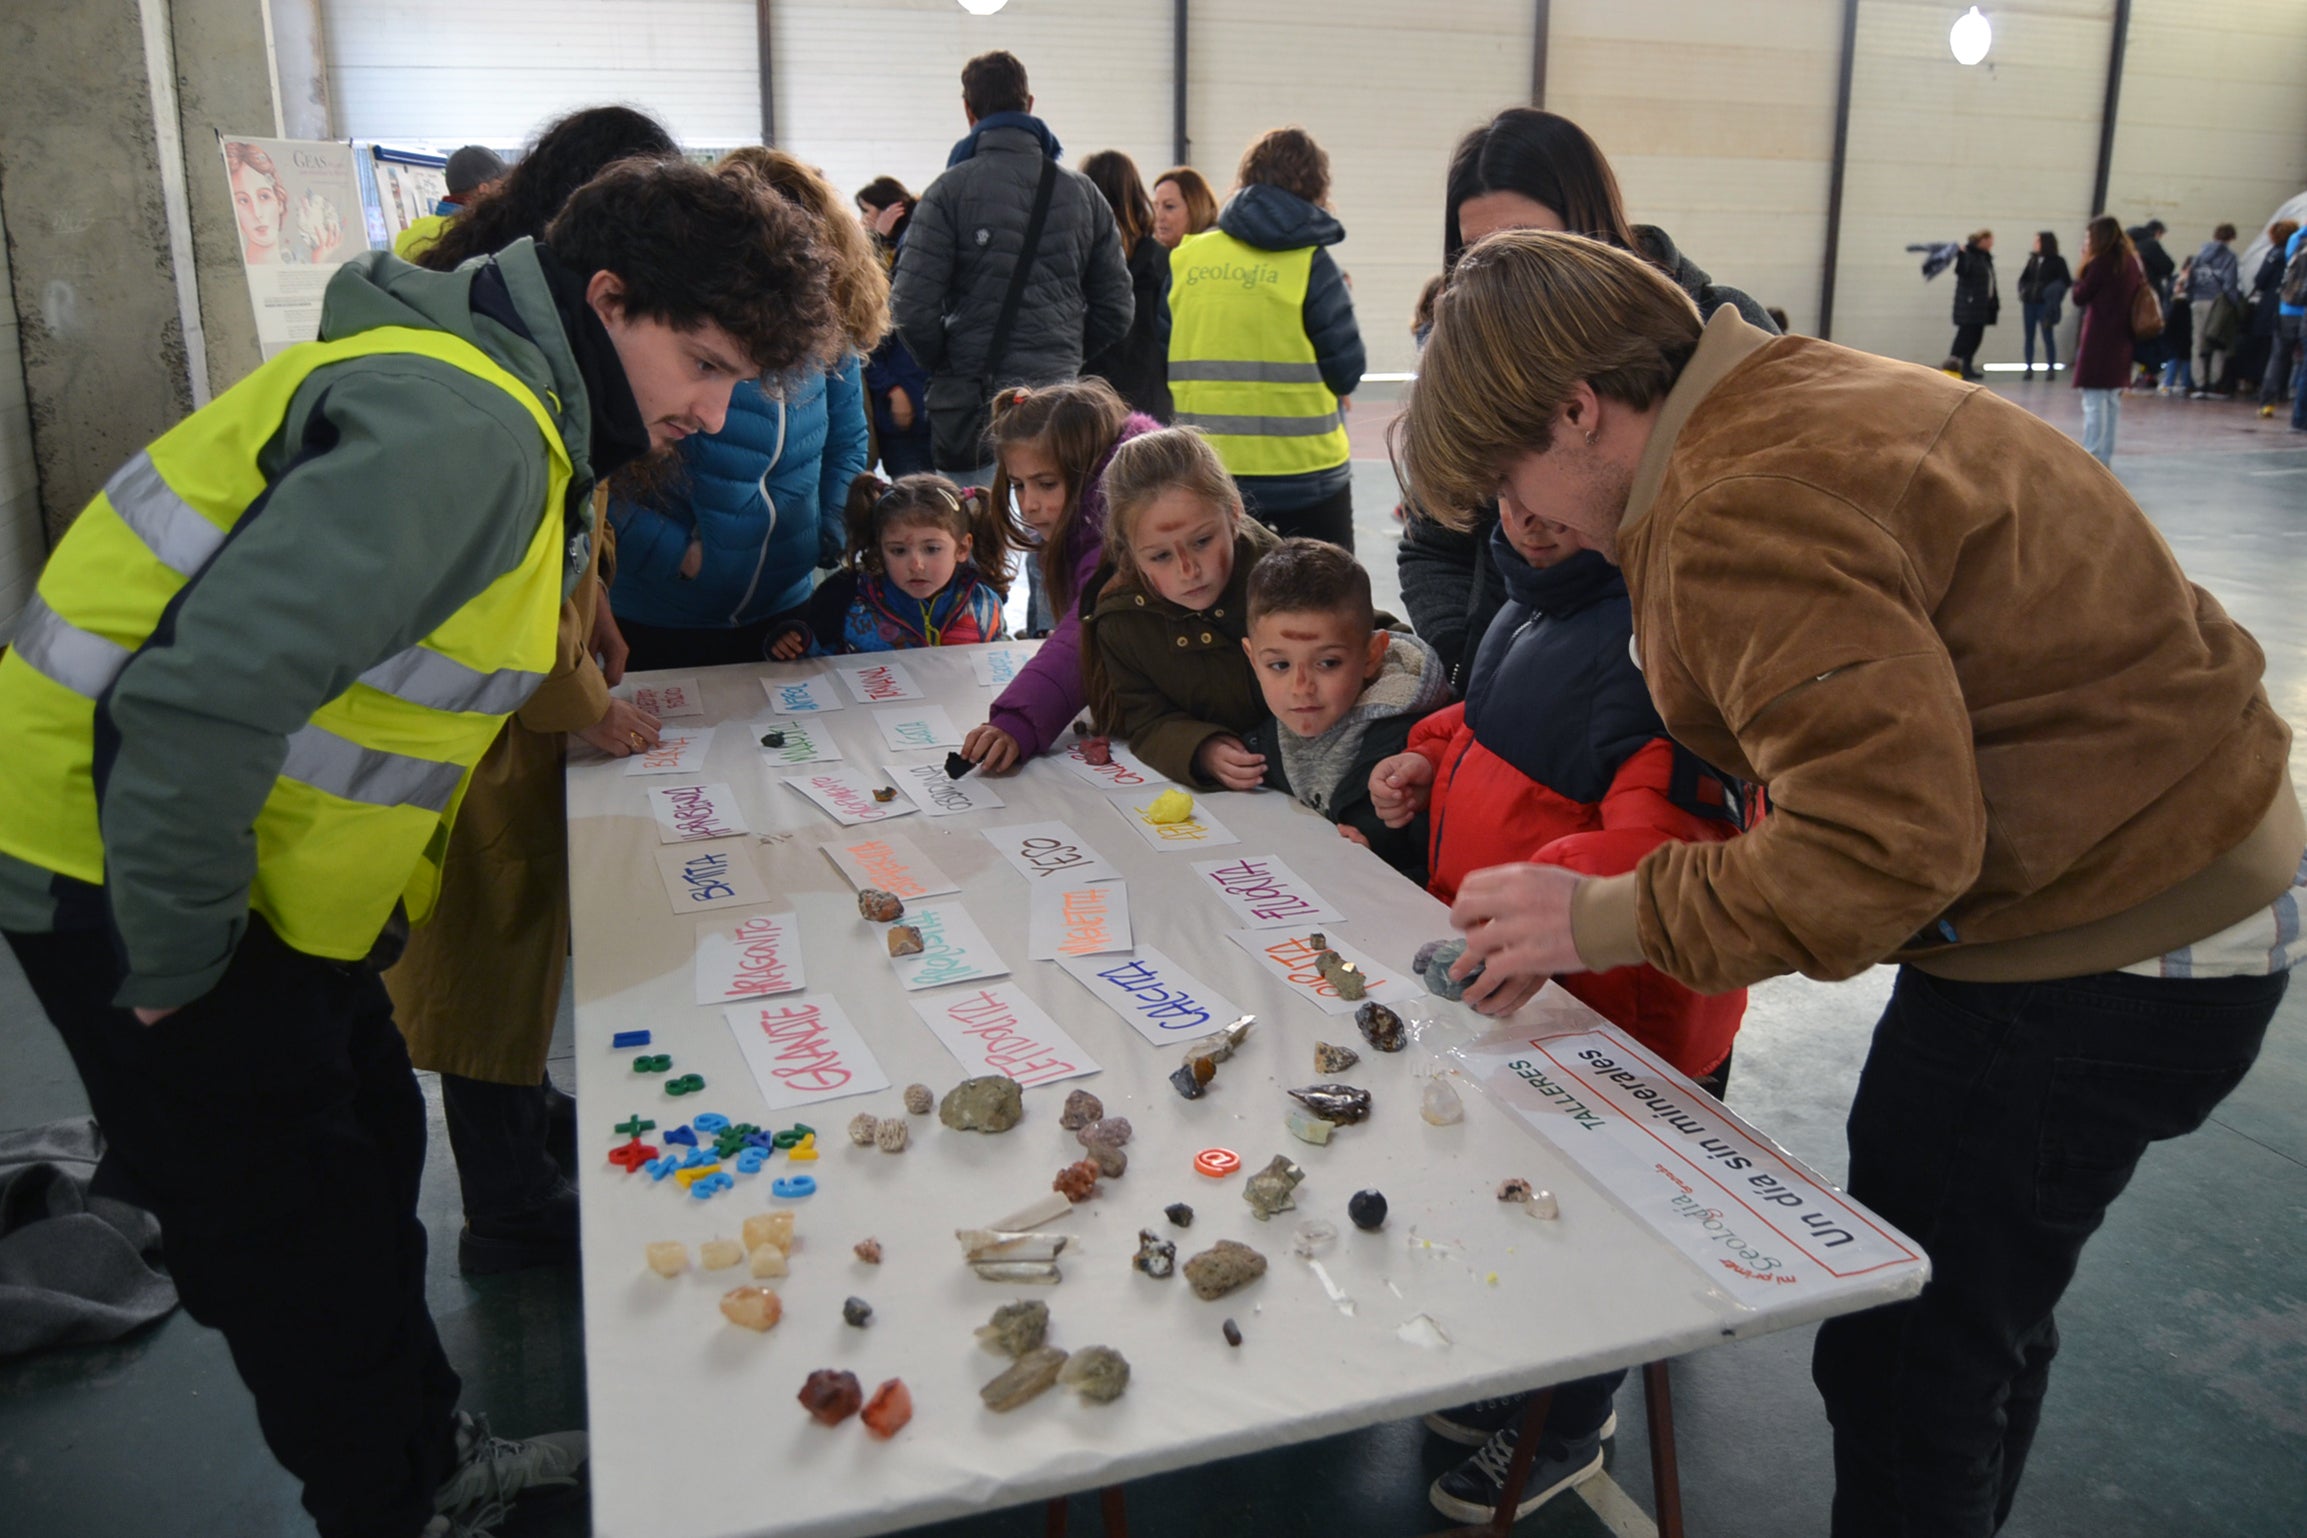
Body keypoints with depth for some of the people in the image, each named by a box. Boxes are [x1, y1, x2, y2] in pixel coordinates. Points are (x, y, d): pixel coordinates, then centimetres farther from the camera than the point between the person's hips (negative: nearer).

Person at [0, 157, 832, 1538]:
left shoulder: (524, 413, 6)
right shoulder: (460, 427, -28)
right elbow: (195, 699, -33)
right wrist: (177, 961, -21)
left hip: (256, 860, 10)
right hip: (135, 870, -10)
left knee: (371, 1160, 19)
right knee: (297, 1241, 5)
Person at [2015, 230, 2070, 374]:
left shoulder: (2057, 261, -3)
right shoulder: (2033, 259, 10)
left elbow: (2067, 281, -5)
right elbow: (2024, 278, 16)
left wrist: (2052, 290, -15)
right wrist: (2023, 290, -1)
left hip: (2045, 305, -5)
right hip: (2029, 303, 5)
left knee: (2048, 336, -2)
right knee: (2029, 337, 7)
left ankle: (2051, 368, 2)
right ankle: (2029, 368, 12)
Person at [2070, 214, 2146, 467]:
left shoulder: (2101, 263, -11)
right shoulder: (2132, 262, 8)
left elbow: (2080, 297, -7)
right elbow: (2141, 292, 14)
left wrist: (2083, 266, -1)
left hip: (2098, 341, -7)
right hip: (2121, 341, 7)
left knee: (2094, 402, -6)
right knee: (2112, 402, 13)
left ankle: (2090, 457, -8)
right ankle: (2105, 456, 18)